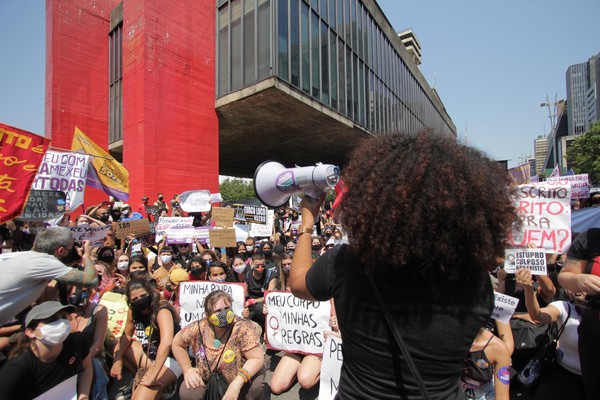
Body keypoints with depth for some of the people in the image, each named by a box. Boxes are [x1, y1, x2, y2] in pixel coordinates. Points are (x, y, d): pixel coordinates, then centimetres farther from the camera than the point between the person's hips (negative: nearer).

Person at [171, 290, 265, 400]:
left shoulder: (242, 328, -28)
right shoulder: (198, 328, -17)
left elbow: (257, 358, -27)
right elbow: (177, 343, 2)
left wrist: (237, 383, -38)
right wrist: (187, 369, -6)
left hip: (243, 380, -4)